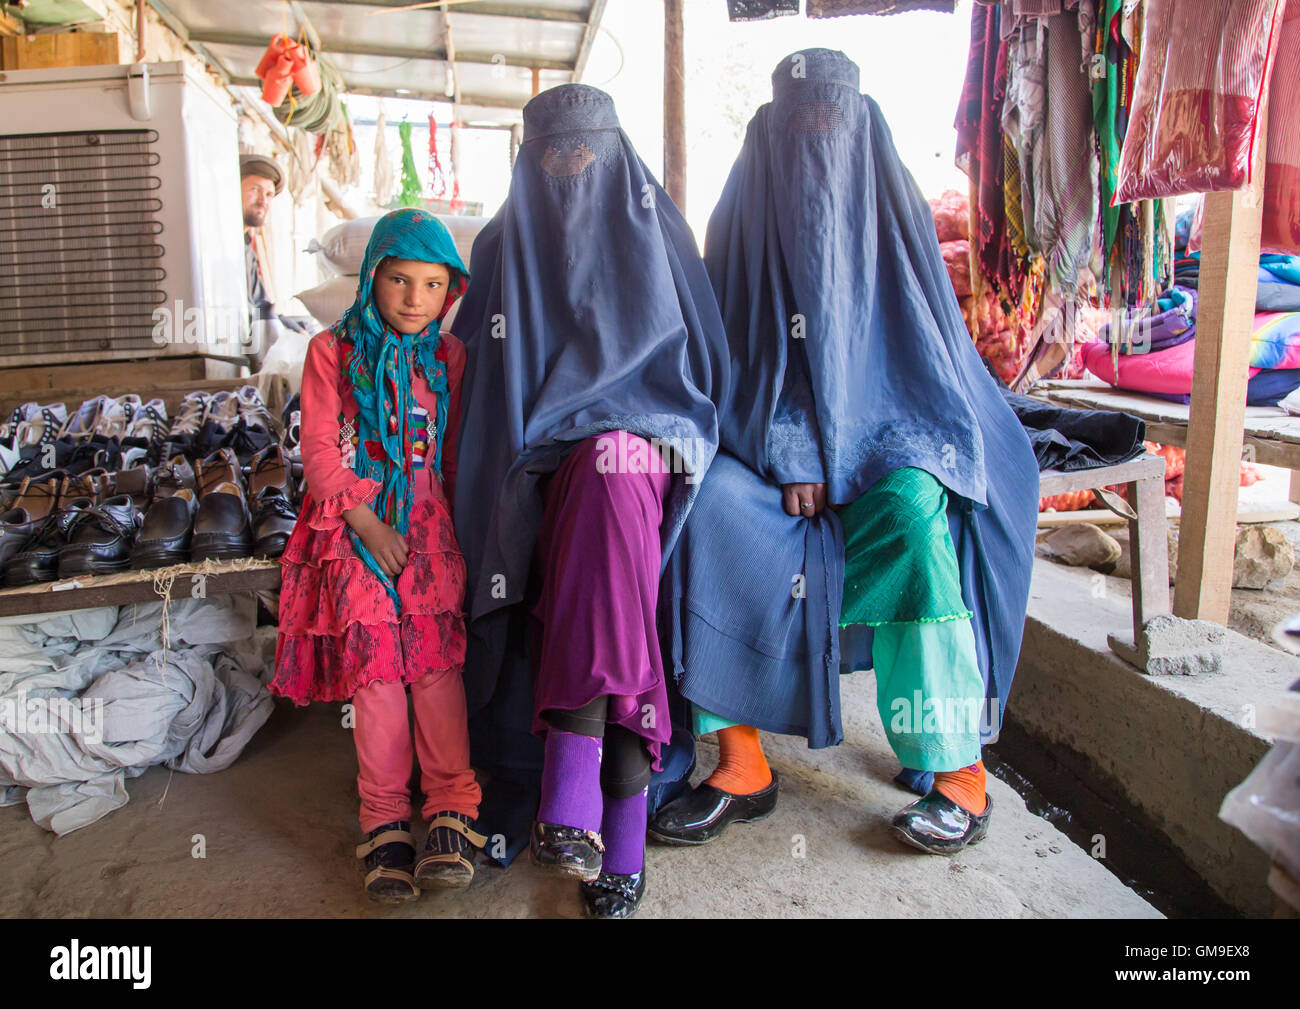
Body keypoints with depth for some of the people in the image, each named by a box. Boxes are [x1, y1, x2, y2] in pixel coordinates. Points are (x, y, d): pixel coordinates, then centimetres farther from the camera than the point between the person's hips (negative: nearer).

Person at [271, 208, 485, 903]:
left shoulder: (448, 356, 13)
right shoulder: (332, 351, 7)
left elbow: (456, 452, 12)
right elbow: (319, 451, 0)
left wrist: (454, 523, -3)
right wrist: (367, 524, -11)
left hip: (429, 519, 1)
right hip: (354, 520, -1)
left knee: (437, 652, -15)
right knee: (373, 656, -14)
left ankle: (450, 809, -11)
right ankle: (385, 820, -7)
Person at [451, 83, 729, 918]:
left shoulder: (653, 231, 12)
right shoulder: (503, 246, 16)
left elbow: (701, 354, 11)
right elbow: (479, 366, 18)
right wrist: (532, 440, 5)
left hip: (637, 437, -2)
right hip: (542, 462, 3)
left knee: (605, 477, -37)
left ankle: (571, 782, -41)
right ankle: (619, 832, -19)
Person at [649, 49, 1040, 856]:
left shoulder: (894, 214, 5)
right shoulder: (744, 219, 6)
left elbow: (932, 354, 4)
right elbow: (736, 361, 3)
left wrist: (833, 459, -10)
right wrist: (790, 461, -13)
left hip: (885, 441, -1)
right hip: (769, 446, 1)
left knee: (914, 509, -34)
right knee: (703, 500, -30)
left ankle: (960, 772, -21)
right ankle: (740, 764, -25)